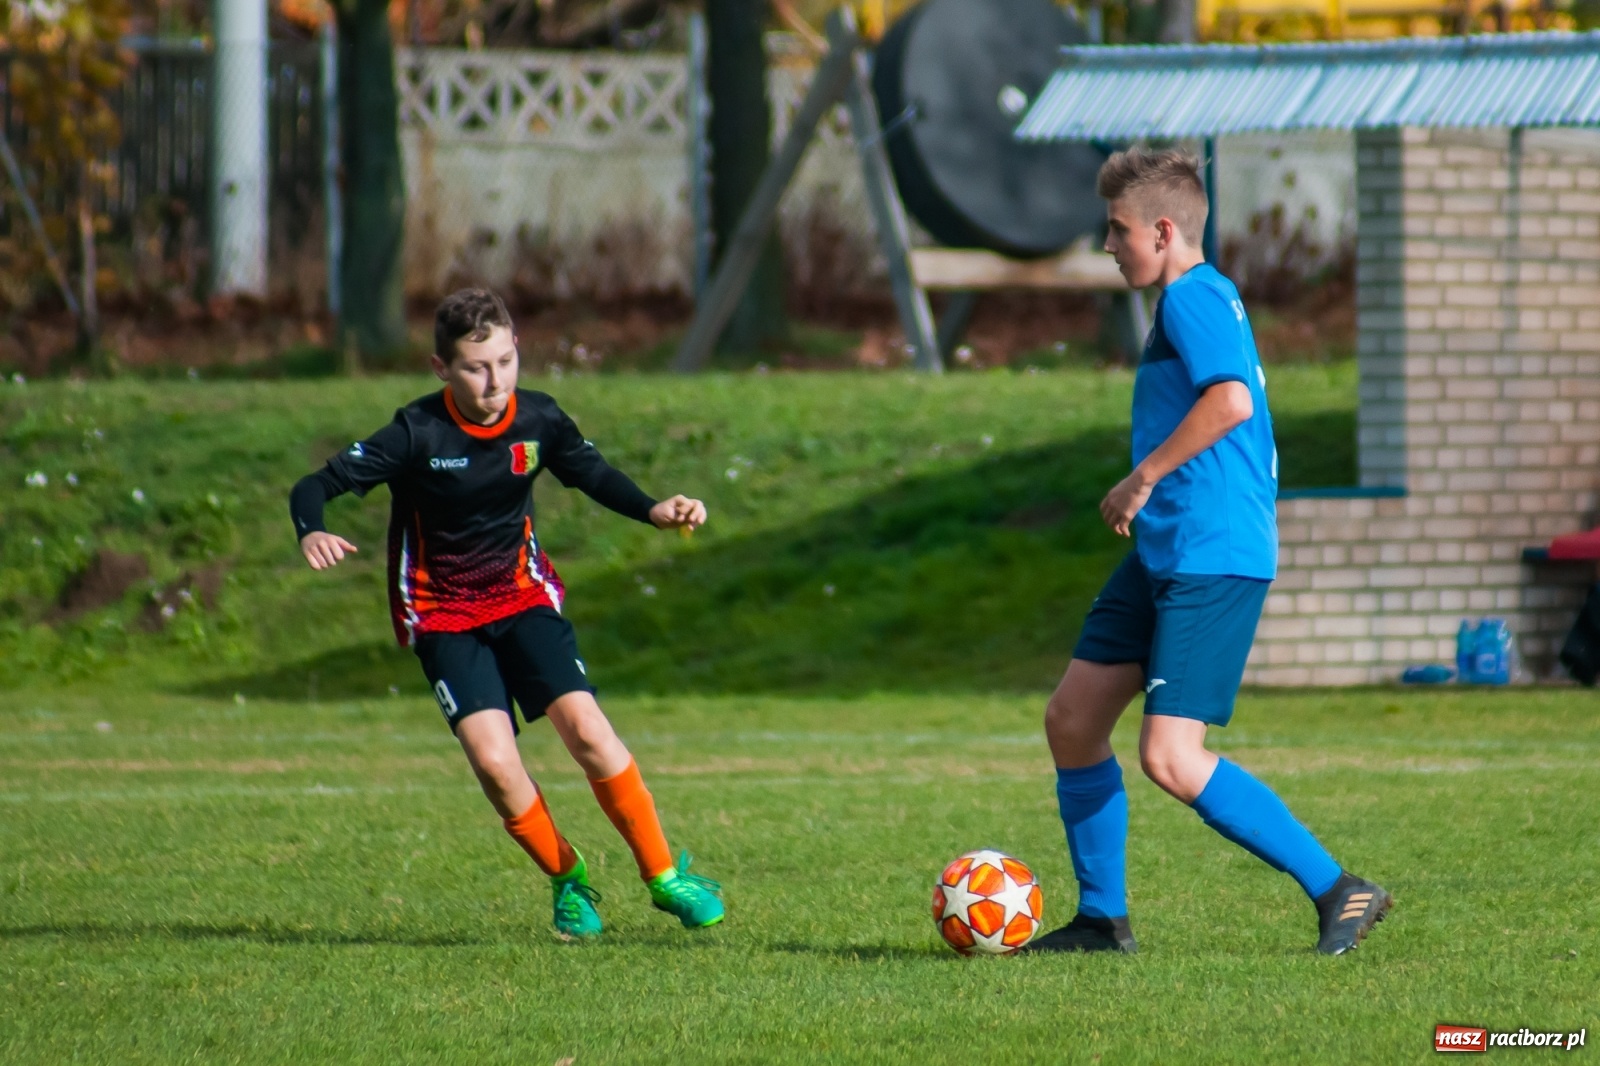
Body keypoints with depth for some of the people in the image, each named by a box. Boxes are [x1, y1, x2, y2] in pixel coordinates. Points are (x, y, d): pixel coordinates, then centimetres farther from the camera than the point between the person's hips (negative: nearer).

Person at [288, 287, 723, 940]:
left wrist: (654, 511, -7)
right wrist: (312, 533, -42)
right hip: (442, 615, -2)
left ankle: (666, 876, -1)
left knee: (587, 730, -16)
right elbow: (315, 487, -20)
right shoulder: (417, 434, -19)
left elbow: (593, 475, 10)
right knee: (493, 762, -19)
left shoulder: (538, 420, -8)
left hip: (523, 596, 2)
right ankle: (568, 880, 6)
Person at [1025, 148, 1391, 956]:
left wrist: (1145, 476, -21)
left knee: (1171, 758, -15)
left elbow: (1231, 399, -30)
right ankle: (1102, 918, 20)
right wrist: (1145, 495, 22)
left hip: (1213, 563, -11)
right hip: (1164, 554, 11)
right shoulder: (1199, 299, 17)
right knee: (1071, 720, 11)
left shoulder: (1194, 297, -14)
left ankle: (1339, 893, -10)